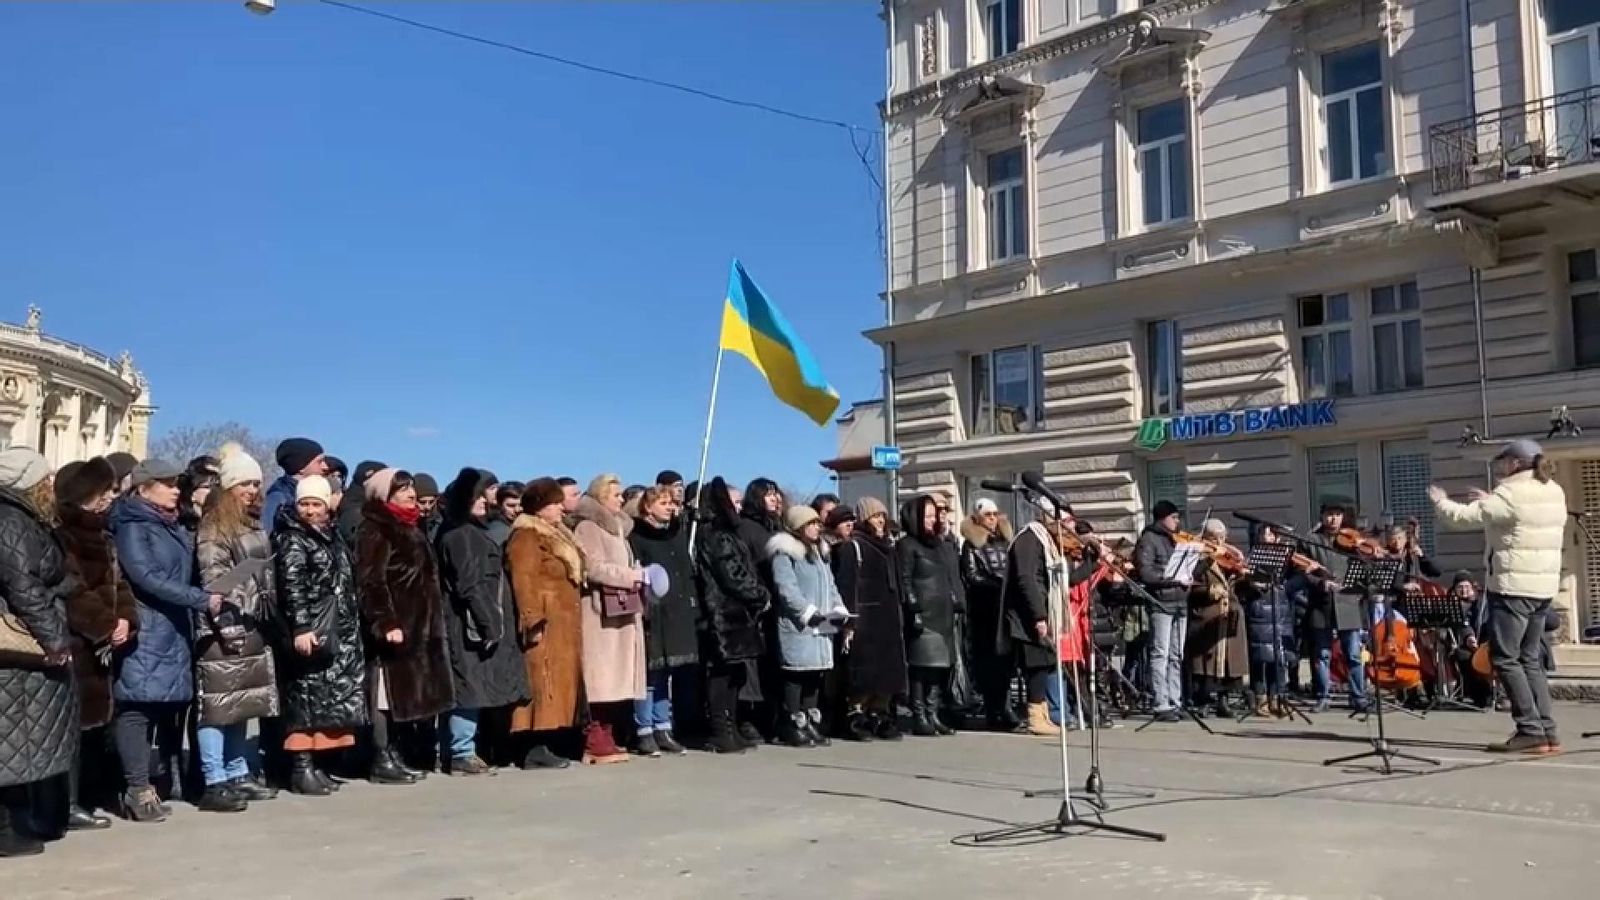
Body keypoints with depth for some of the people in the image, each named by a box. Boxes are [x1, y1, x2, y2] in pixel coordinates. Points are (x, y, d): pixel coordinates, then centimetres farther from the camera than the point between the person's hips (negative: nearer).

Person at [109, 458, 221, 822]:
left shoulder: (174, 526, 18)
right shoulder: (132, 526, -5)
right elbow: (147, 577, -16)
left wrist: (203, 601, 1)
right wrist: (201, 599, -18)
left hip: (177, 629, 8)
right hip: (147, 631, -7)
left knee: (172, 702, 6)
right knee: (139, 703, -9)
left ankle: (164, 779, 13)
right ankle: (139, 790, -9)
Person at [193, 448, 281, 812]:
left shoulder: (255, 525, 18)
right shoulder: (213, 527, -7)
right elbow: (214, 579, -15)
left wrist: (269, 614, 17)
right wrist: (229, 621, -21)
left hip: (253, 626, 8)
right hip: (224, 626, -8)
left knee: (243, 702, 12)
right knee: (219, 702, -7)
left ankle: (237, 774, 20)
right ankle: (214, 783, -6)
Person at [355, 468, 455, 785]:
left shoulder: (410, 529, 19)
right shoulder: (374, 531, -9)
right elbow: (371, 582, -17)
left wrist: (432, 623, 19)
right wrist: (385, 622, -25)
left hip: (417, 624, 9)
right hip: (394, 624, -9)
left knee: (406, 690, 10)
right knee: (388, 690, -7)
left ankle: (396, 755, 15)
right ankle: (382, 761, -3)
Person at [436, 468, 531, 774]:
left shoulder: (473, 531, 19)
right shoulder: (460, 534, -11)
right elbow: (470, 585, -18)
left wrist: (493, 622, 15)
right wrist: (488, 623, -19)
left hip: (480, 621, 9)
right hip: (471, 623, -9)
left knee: (469, 688, 10)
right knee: (471, 687, -8)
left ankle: (454, 750, 13)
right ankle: (462, 753, -5)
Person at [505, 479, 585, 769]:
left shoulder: (556, 535, 21)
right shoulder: (526, 536, -10)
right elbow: (524, 582, -19)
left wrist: (572, 624, 19)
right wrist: (533, 622, -25)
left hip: (564, 624, 10)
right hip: (545, 624, -10)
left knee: (559, 683, 8)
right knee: (544, 683, -10)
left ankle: (544, 745, 10)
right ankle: (535, 749, -9)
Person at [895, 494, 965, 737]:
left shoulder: (944, 544, 21)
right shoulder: (907, 546, -1)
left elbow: (954, 578, 22)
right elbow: (904, 581, -7)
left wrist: (960, 605, 13)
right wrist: (913, 611, -15)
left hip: (945, 615, 7)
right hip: (923, 615, -7)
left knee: (942, 666, 6)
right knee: (922, 665, -8)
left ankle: (932, 715, 13)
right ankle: (919, 718, -4)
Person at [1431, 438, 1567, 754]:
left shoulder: (1510, 493, -16)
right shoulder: (1554, 492, 11)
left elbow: (1462, 517, -15)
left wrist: (1440, 501, 4)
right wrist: (1490, 502, 19)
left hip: (1514, 586, -9)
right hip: (1543, 587, 9)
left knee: (1505, 659, -3)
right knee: (1530, 660, 13)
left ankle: (1531, 731, -7)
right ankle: (1547, 731, 11)